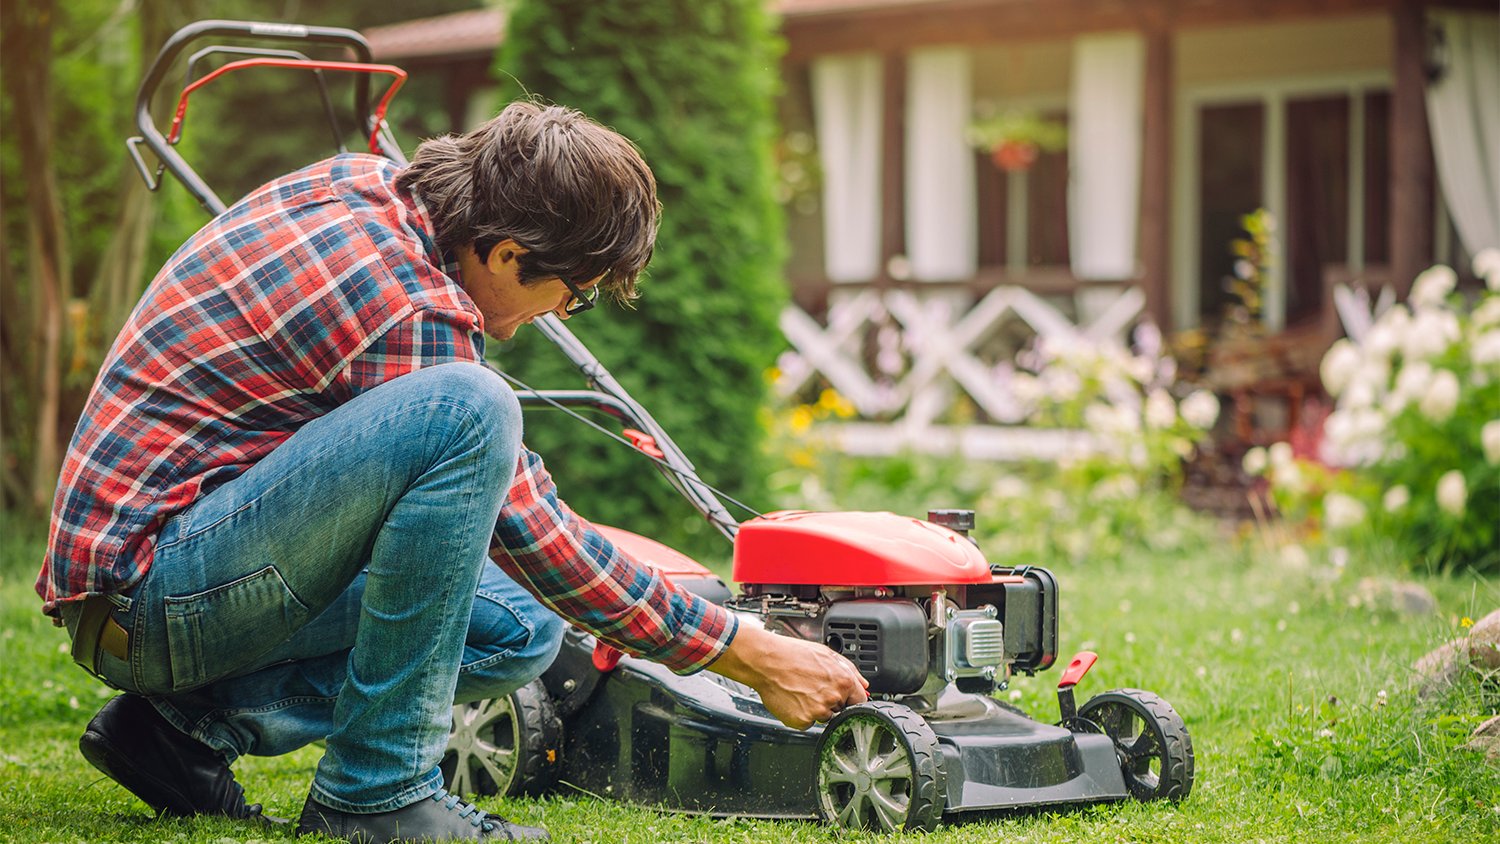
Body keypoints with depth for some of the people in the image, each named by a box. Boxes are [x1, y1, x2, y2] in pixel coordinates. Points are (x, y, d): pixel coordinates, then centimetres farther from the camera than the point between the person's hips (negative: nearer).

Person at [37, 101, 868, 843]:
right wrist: (753, 656, -7)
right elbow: (535, 537, -15)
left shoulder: (362, 183, 4)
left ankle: (197, 720, 5)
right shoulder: (408, 313, -22)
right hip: (148, 587, -10)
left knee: (517, 629, 7)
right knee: (469, 412, -28)